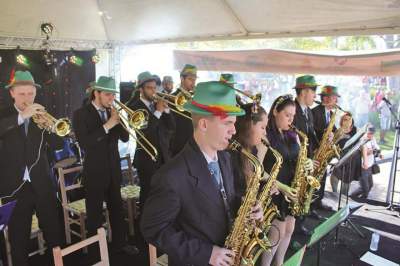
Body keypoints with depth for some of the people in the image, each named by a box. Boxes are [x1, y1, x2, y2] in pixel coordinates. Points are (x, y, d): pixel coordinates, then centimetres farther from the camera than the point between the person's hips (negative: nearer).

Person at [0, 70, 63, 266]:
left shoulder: (40, 115, 5)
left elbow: (58, 144, -4)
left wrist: (47, 125, -21)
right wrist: (21, 116, -32)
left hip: (41, 183, 2)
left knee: (53, 230, 10)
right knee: (18, 235, 9)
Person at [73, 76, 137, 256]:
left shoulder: (112, 112, 6)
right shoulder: (81, 114, -10)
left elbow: (124, 138, 3)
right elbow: (84, 143, -23)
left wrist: (119, 120, -14)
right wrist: (107, 125, -26)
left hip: (113, 170, 5)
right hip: (95, 173, -5)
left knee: (117, 208, 16)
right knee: (95, 214, 8)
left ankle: (120, 243, 33)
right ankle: (95, 251, 24)